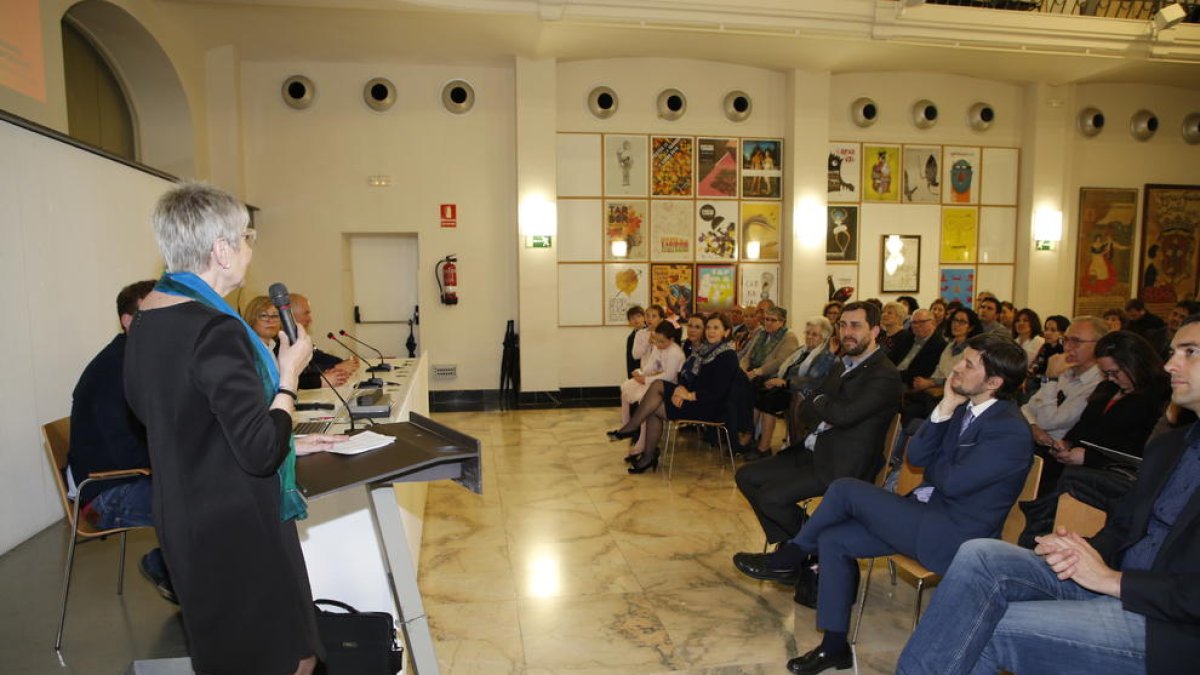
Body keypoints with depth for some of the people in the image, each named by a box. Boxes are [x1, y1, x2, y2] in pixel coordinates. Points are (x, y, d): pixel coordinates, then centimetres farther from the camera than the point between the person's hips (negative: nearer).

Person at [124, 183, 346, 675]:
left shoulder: (146, 319, 5)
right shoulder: (215, 330, -25)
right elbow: (260, 452, -25)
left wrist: (285, 444, 17)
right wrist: (289, 374, -14)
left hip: (187, 521, 10)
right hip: (237, 531, -9)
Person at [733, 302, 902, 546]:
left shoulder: (885, 375, -14)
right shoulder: (841, 366, 16)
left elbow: (845, 414, -27)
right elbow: (806, 408, 13)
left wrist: (820, 402, -5)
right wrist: (827, 408, -10)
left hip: (841, 464, -9)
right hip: (811, 451, 9)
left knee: (771, 497, -21)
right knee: (746, 476, 3)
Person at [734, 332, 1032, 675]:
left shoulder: (1011, 432, -19)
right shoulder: (964, 407, 5)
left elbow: (952, 482, -21)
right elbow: (914, 456, -1)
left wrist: (931, 461, 0)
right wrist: (944, 409, -11)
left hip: (951, 537, -8)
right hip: (929, 516, 8)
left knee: (846, 489, -16)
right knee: (833, 540, -4)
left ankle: (792, 555, 6)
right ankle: (835, 645, 7)